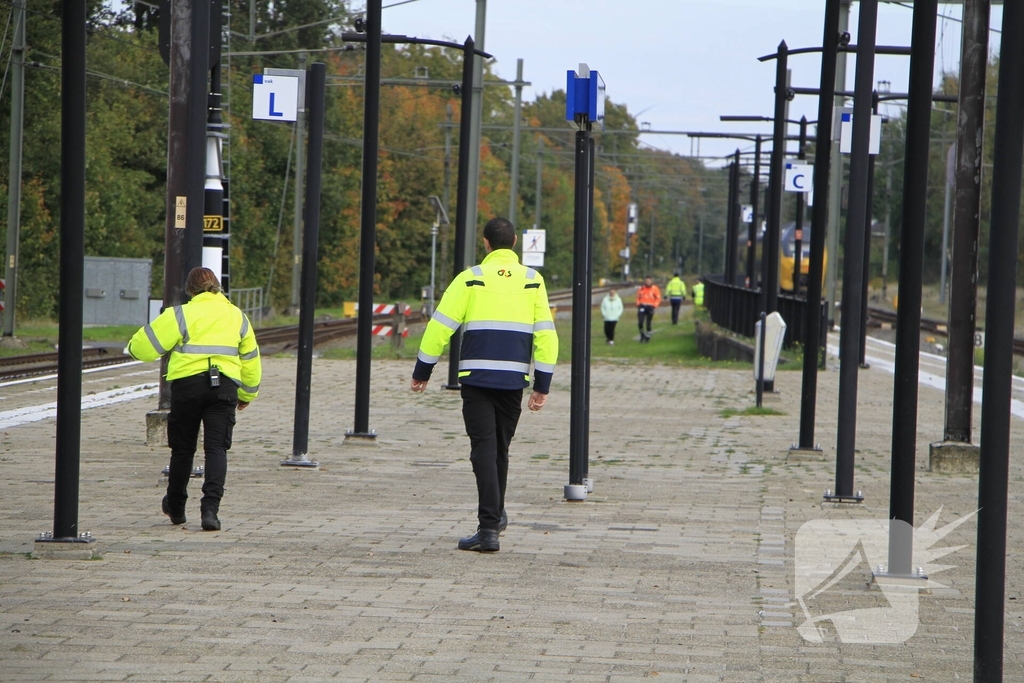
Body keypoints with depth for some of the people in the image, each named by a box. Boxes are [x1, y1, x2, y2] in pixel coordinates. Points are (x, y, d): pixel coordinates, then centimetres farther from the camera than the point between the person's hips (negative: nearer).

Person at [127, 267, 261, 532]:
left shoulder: (181, 314, -1)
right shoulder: (237, 316, 13)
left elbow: (144, 346, -3)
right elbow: (251, 359, 21)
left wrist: (134, 347, 22)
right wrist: (247, 394, 34)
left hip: (188, 383, -2)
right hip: (225, 385, 2)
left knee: (183, 448, 11)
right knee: (216, 448, -1)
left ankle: (176, 507, 26)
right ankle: (210, 508, -17)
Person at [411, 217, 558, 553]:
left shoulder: (471, 279, -1)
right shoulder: (533, 281, 6)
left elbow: (440, 326, -3)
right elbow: (546, 335, 4)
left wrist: (422, 371, 6)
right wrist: (542, 386, 7)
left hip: (476, 377, -3)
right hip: (514, 380, 3)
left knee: (484, 449, -4)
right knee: (500, 448, 19)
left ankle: (489, 527, -14)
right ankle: (496, 515, 33)